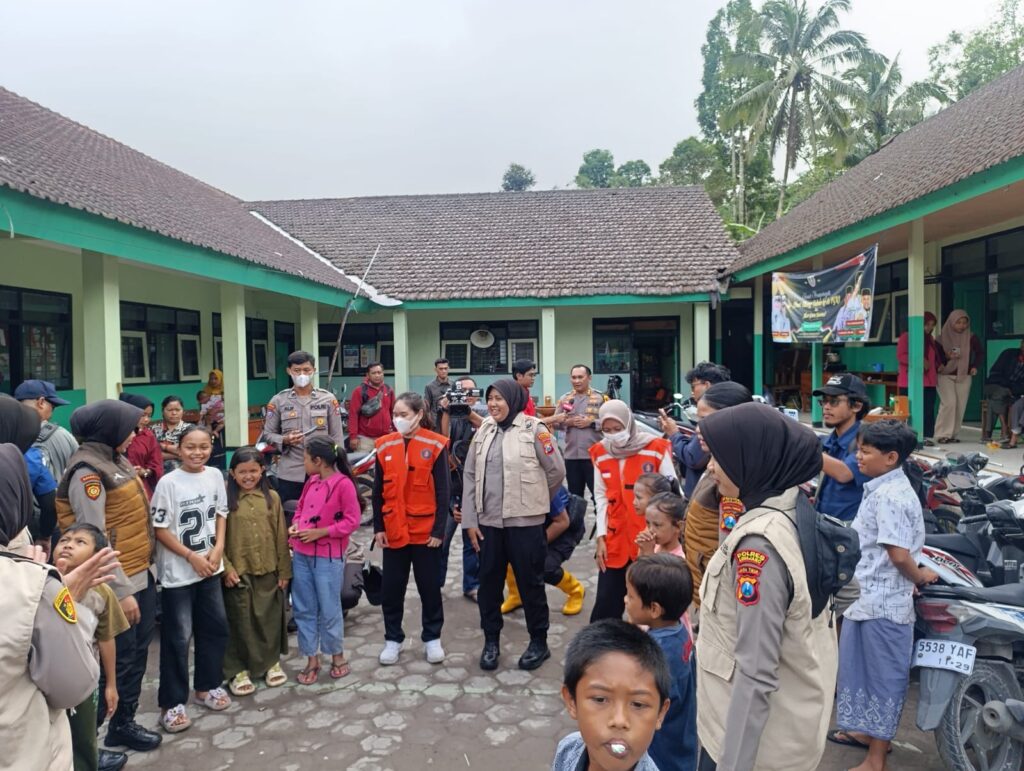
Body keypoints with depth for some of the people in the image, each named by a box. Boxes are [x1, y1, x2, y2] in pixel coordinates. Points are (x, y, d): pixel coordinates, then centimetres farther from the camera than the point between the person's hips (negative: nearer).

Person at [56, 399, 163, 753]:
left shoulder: (115, 460, 9)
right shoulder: (87, 471, -18)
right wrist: (121, 591, -20)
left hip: (141, 576, 8)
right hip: (118, 584, -8)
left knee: (137, 653, 17)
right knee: (120, 658, 4)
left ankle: (124, 722, 32)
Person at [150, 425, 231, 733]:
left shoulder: (215, 475, -1)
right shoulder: (168, 483, -16)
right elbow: (160, 528, -13)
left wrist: (218, 549, -5)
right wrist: (192, 557, -14)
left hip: (211, 567, 5)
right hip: (178, 572, -5)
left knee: (215, 628, 14)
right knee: (177, 637, 3)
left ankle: (206, 686, 33)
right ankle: (172, 702, 17)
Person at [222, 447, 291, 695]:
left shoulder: (272, 497, 0)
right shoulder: (226, 499, -7)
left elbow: (281, 537, 3)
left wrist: (284, 570, 3)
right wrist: (226, 568, -12)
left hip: (268, 571, 2)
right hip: (238, 571, -2)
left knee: (270, 618, 13)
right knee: (241, 621, 7)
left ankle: (272, 661, 31)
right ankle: (239, 670, 22)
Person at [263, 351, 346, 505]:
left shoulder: (328, 399, 3)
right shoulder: (279, 401, 4)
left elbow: (337, 436, 4)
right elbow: (268, 433, 8)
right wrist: (285, 440, -13)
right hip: (290, 474, 0)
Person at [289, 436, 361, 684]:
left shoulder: (343, 483, -15)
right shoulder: (311, 481, 8)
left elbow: (352, 521, -15)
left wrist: (320, 532, -18)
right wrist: (295, 525, -1)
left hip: (328, 558, -7)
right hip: (301, 555, 7)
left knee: (329, 609, 5)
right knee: (303, 609, 11)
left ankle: (337, 655, 25)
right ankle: (312, 660, 24)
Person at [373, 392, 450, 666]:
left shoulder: (435, 445, -7)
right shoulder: (384, 445, 2)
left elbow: (443, 492, -6)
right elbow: (377, 491, 7)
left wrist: (439, 529, -9)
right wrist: (378, 527, 2)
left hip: (426, 530, -3)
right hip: (394, 530, 3)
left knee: (429, 586, 10)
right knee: (391, 587, 11)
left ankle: (432, 638, 26)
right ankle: (393, 638, 27)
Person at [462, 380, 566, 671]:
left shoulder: (533, 429, -8)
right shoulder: (484, 432, 7)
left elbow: (557, 471, -3)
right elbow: (470, 476, 7)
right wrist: (470, 520, 2)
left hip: (525, 522, -4)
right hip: (488, 522, 4)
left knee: (530, 583, 7)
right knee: (489, 583, 12)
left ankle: (539, 642, 25)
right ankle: (491, 640, 28)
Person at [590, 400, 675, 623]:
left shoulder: (656, 448, -8)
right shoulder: (600, 454, 3)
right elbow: (601, 498, 7)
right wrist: (601, 537, 2)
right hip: (615, 542, 3)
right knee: (606, 604, 6)